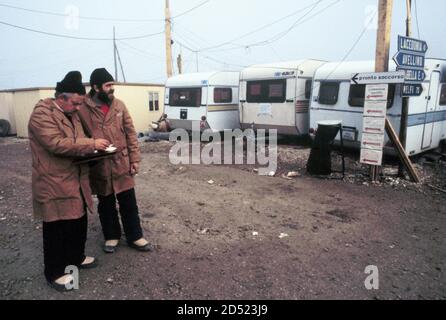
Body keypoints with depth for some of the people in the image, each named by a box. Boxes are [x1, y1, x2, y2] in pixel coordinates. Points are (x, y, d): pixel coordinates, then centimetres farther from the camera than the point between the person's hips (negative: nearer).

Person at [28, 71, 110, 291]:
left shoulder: (71, 114, 14)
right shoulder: (42, 114, -15)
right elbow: (57, 144, -27)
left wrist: (92, 148, 3)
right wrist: (91, 144, -26)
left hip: (76, 181, 9)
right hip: (55, 184, -9)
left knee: (79, 222, 19)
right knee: (57, 229, 3)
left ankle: (76, 257, 38)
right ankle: (54, 273, 18)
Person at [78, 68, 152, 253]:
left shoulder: (119, 105, 2)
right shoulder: (83, 109, -7)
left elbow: (130, 133, 3)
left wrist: (135, 159, -1)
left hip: (122, 164, 2)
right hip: (99, 167, -1)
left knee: (129, 203, 8)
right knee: (106, 205, 14)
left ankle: (135, 237, 23)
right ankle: (111, 236, 32)